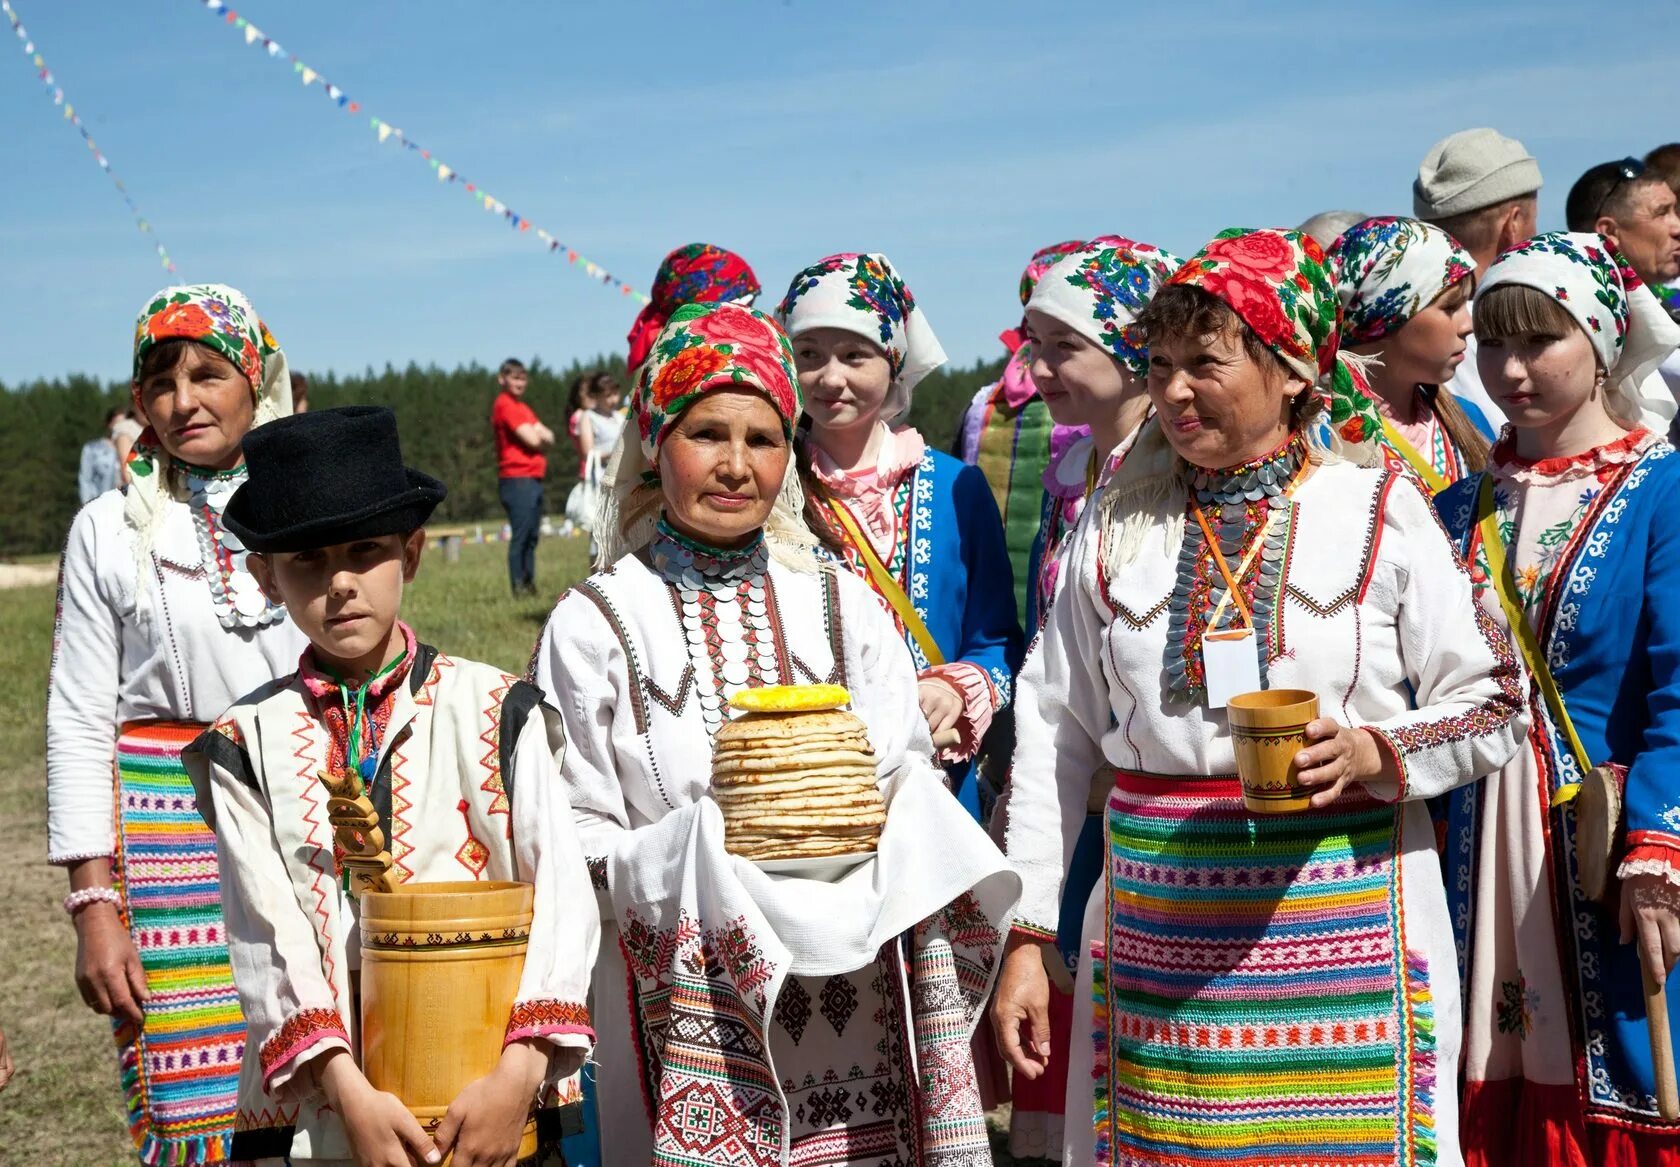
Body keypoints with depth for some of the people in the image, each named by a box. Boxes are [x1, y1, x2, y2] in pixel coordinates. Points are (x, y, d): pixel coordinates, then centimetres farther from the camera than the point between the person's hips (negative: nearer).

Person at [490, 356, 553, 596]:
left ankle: (529, 584, 14)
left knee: (531, 536, 10)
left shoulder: (522, 406, 20)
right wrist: (540, 435, 6)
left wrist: (539, 434, -9)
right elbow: (532, 440, -15)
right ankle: (519, 586, -7)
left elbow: (548, 437, 12)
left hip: (533, 478, 9)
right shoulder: (505, 405, -9)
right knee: (520, 536, -9)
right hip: (517, 479, -9)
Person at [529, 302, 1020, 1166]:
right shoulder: (594, 626, -2)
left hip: (855, 1001, 3)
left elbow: (913, 787, 10)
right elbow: (574, 849, -4)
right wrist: (709, 850, -18)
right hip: (692, 1016, -2)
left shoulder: (841, 604, 8)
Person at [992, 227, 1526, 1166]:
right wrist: (1026, 938, 4)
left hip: (1343, 908, -2)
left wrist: (1376, 751, -17)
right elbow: (1055, 735, 7)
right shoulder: (1117, 524, 6)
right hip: (1158, 911, 2)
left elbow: (1494, 704, 2)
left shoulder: (1382, 510, 0)